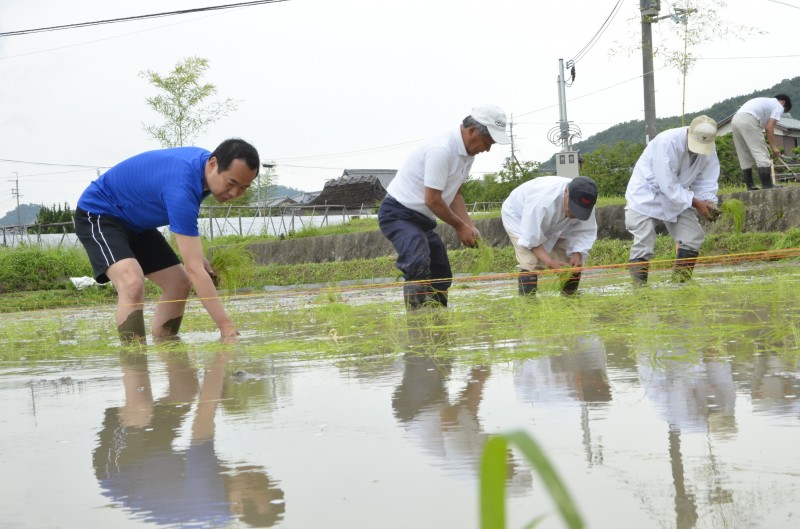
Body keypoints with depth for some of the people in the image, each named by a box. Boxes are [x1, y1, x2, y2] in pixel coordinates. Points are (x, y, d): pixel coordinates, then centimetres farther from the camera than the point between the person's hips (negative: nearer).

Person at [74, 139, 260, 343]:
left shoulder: (205, 159, -10)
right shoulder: (181, 187, -38)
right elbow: (194, 269, -40)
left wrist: (196, 254, 3)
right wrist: (227, 328, -44)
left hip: (136, 221, 10)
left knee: (179, 283, 4)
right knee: (132, 283, -32)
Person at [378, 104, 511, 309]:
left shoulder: (467, 152, 4)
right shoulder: (442, 149, -26)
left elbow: (454, 193, 13)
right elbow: (432, 200, -23)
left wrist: (470, 226, 0)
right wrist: (460, 226, -11)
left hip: (422, 219, 10)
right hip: (399, 214, -10)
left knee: (441, 275, 10)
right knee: (418, 267, -29)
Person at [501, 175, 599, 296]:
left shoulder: (584, 203, -29)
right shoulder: (544, 201, -47)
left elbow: (586, 231, -18)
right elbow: (531, 238, -39)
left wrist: (577, 255, -35)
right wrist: (549, 262, -46)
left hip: (552, 224, 6)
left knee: (574, 264, -4)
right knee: (531, 264, -27)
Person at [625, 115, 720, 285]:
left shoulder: (710, 150, -11)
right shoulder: (667, 142, -32)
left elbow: (707, 182, -4)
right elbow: (667, 185, -30)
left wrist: (709, 204, -24)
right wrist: (695, 202, -30)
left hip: (678, 195, 6)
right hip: (646, 193, -6)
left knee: (693, 235, 0)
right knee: (644, 242, -12)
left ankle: (682, 278, 10)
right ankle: (639, 283, -7)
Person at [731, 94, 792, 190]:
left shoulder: (766, 102, 36)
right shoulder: (778, 106, 11)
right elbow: (769, 127, 0)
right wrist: (773, 147, 3)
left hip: (735, 120, 8)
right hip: (748, 120, -8)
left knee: (745, 157, 13)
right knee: (762, 154, -5)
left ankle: (750, 186, 13)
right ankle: (767, 186, -9)